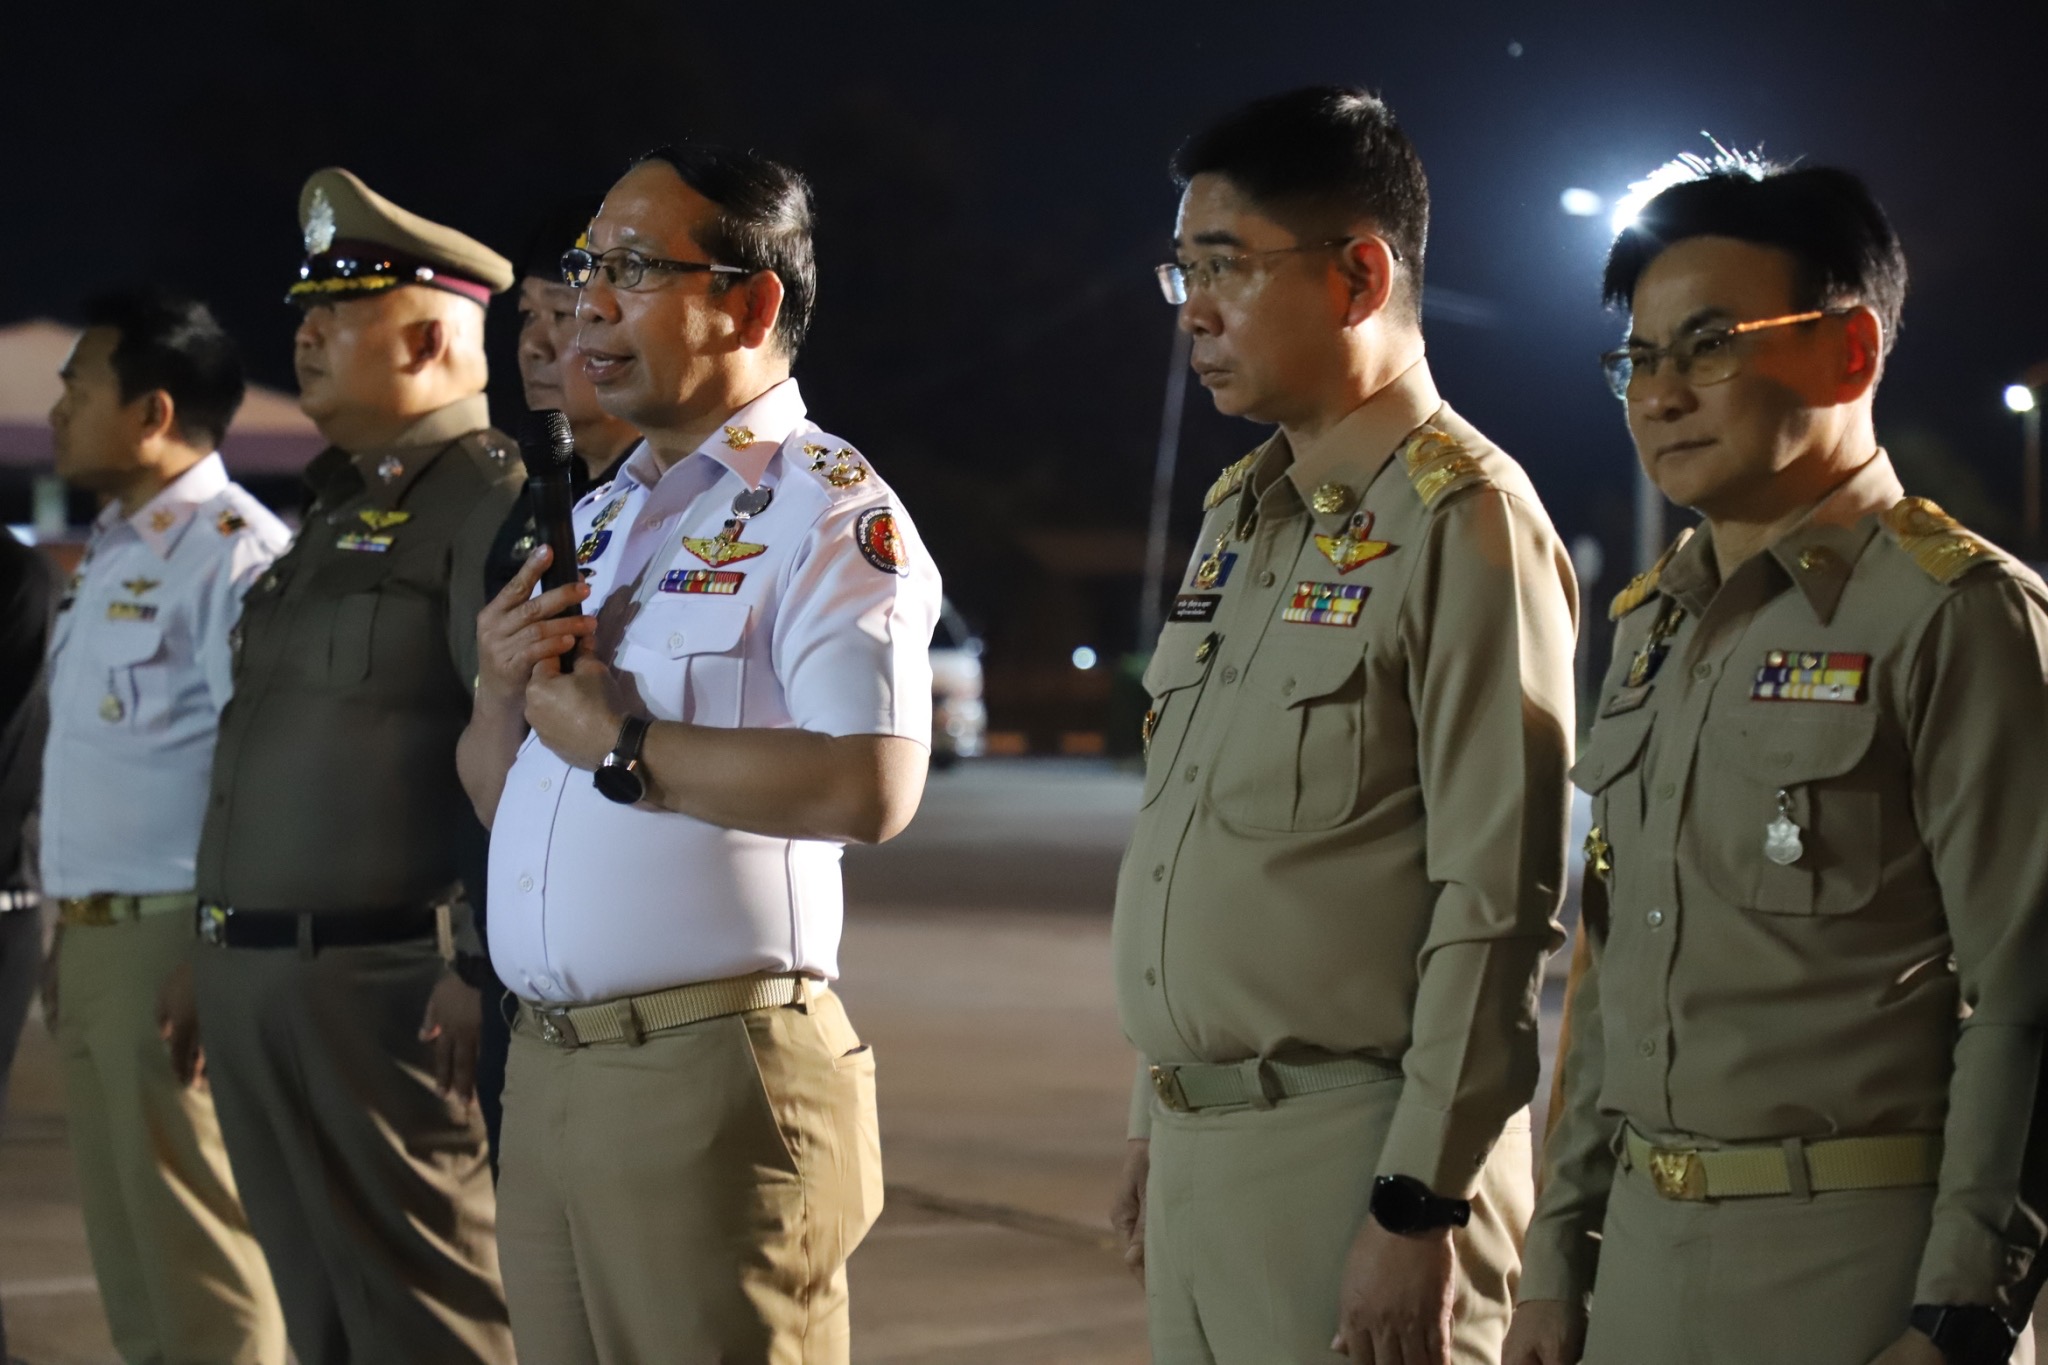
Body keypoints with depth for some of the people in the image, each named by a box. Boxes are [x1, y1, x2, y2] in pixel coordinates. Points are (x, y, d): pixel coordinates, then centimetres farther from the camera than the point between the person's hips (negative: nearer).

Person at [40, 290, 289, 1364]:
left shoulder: (233, 554, -13)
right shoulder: (112, 552, 17)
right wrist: (66, 944, 17)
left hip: (171, 941, -10)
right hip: (91, 940, 10)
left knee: (200, 1271, -4)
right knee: (130, 1260, 15)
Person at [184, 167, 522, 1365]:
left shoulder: (492, 501, -10)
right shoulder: (340, 510, 20)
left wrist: (481, 979, -23)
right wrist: (217, 968, 21)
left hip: (383, 993, -9)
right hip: (259, 987, 9)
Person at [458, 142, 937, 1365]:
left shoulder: (828, 512, -7)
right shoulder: (600, 518, 20)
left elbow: (869, 789, -23)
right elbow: (497, 794, 23)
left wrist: (614, 742, -15)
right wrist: (507, 691, 1)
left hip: (714, 1070, -8)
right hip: (545, 1071, 8)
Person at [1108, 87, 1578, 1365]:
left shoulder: (1465, 523, -11)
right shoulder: (1240, 512, 15)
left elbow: (1499, 901, -16)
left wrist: (1420, 1206, -19)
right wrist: (1157, 1122, 18)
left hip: (1354, 1150, -8)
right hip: (1202, 1149, 8)